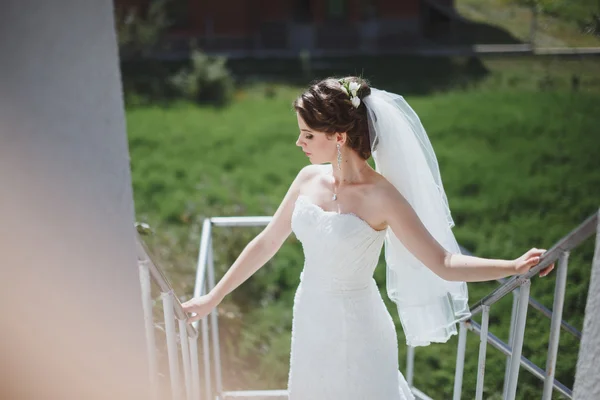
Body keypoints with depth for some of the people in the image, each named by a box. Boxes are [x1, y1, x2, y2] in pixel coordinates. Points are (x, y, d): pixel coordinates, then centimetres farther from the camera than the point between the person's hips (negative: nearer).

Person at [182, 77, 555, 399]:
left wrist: (513, 266, -29)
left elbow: (443, 263, -18)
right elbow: (267, 243, 4)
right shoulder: (310, 179, -5)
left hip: (354, 328, -5)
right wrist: (214, 297, 8)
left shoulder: (380, 196, -20)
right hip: (310, 323, 5)